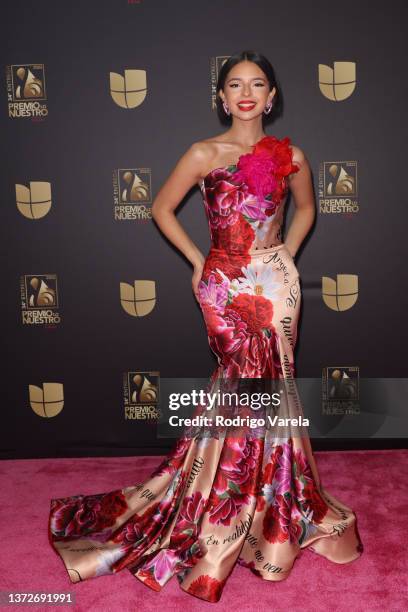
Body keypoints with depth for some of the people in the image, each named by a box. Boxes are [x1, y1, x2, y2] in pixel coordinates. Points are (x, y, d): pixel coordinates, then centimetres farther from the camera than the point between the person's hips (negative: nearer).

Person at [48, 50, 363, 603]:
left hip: (276, 283, 2)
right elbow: (162, 209, 6)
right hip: (224, 284, -2)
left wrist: (286, 256, 10)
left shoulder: (290, 155, 5)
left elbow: (305, 208, 21)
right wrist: (197, 261, 2)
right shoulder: (204, 155, -2)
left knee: (246, 385, 6)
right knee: (258, 387, -1)